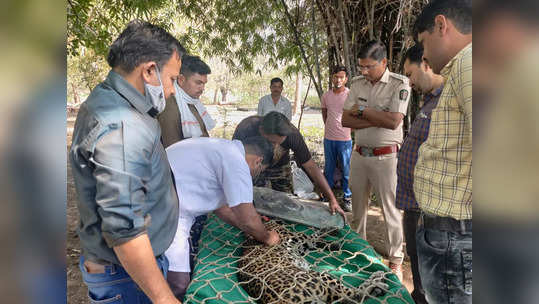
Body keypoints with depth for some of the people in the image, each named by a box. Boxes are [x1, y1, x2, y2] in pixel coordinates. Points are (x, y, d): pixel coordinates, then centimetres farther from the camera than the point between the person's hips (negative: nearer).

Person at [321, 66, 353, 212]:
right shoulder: (326, 95, 6)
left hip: (345, 139, -4)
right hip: (328, 138, 4)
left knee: (347, 170, 2)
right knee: (328, 168, 15)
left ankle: (347, 198, 15)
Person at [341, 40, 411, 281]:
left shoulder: (399, 84, -9)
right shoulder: (357, 83, 5)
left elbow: (393, 121, -21)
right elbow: (345, 120, -3)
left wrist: (362, 111, -12)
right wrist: (377, 120, -13)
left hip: (385, 157, -5)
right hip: (359, 154, 5)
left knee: (391, 209, 5)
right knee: (357, 205, 16)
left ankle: (395, 260, 23)